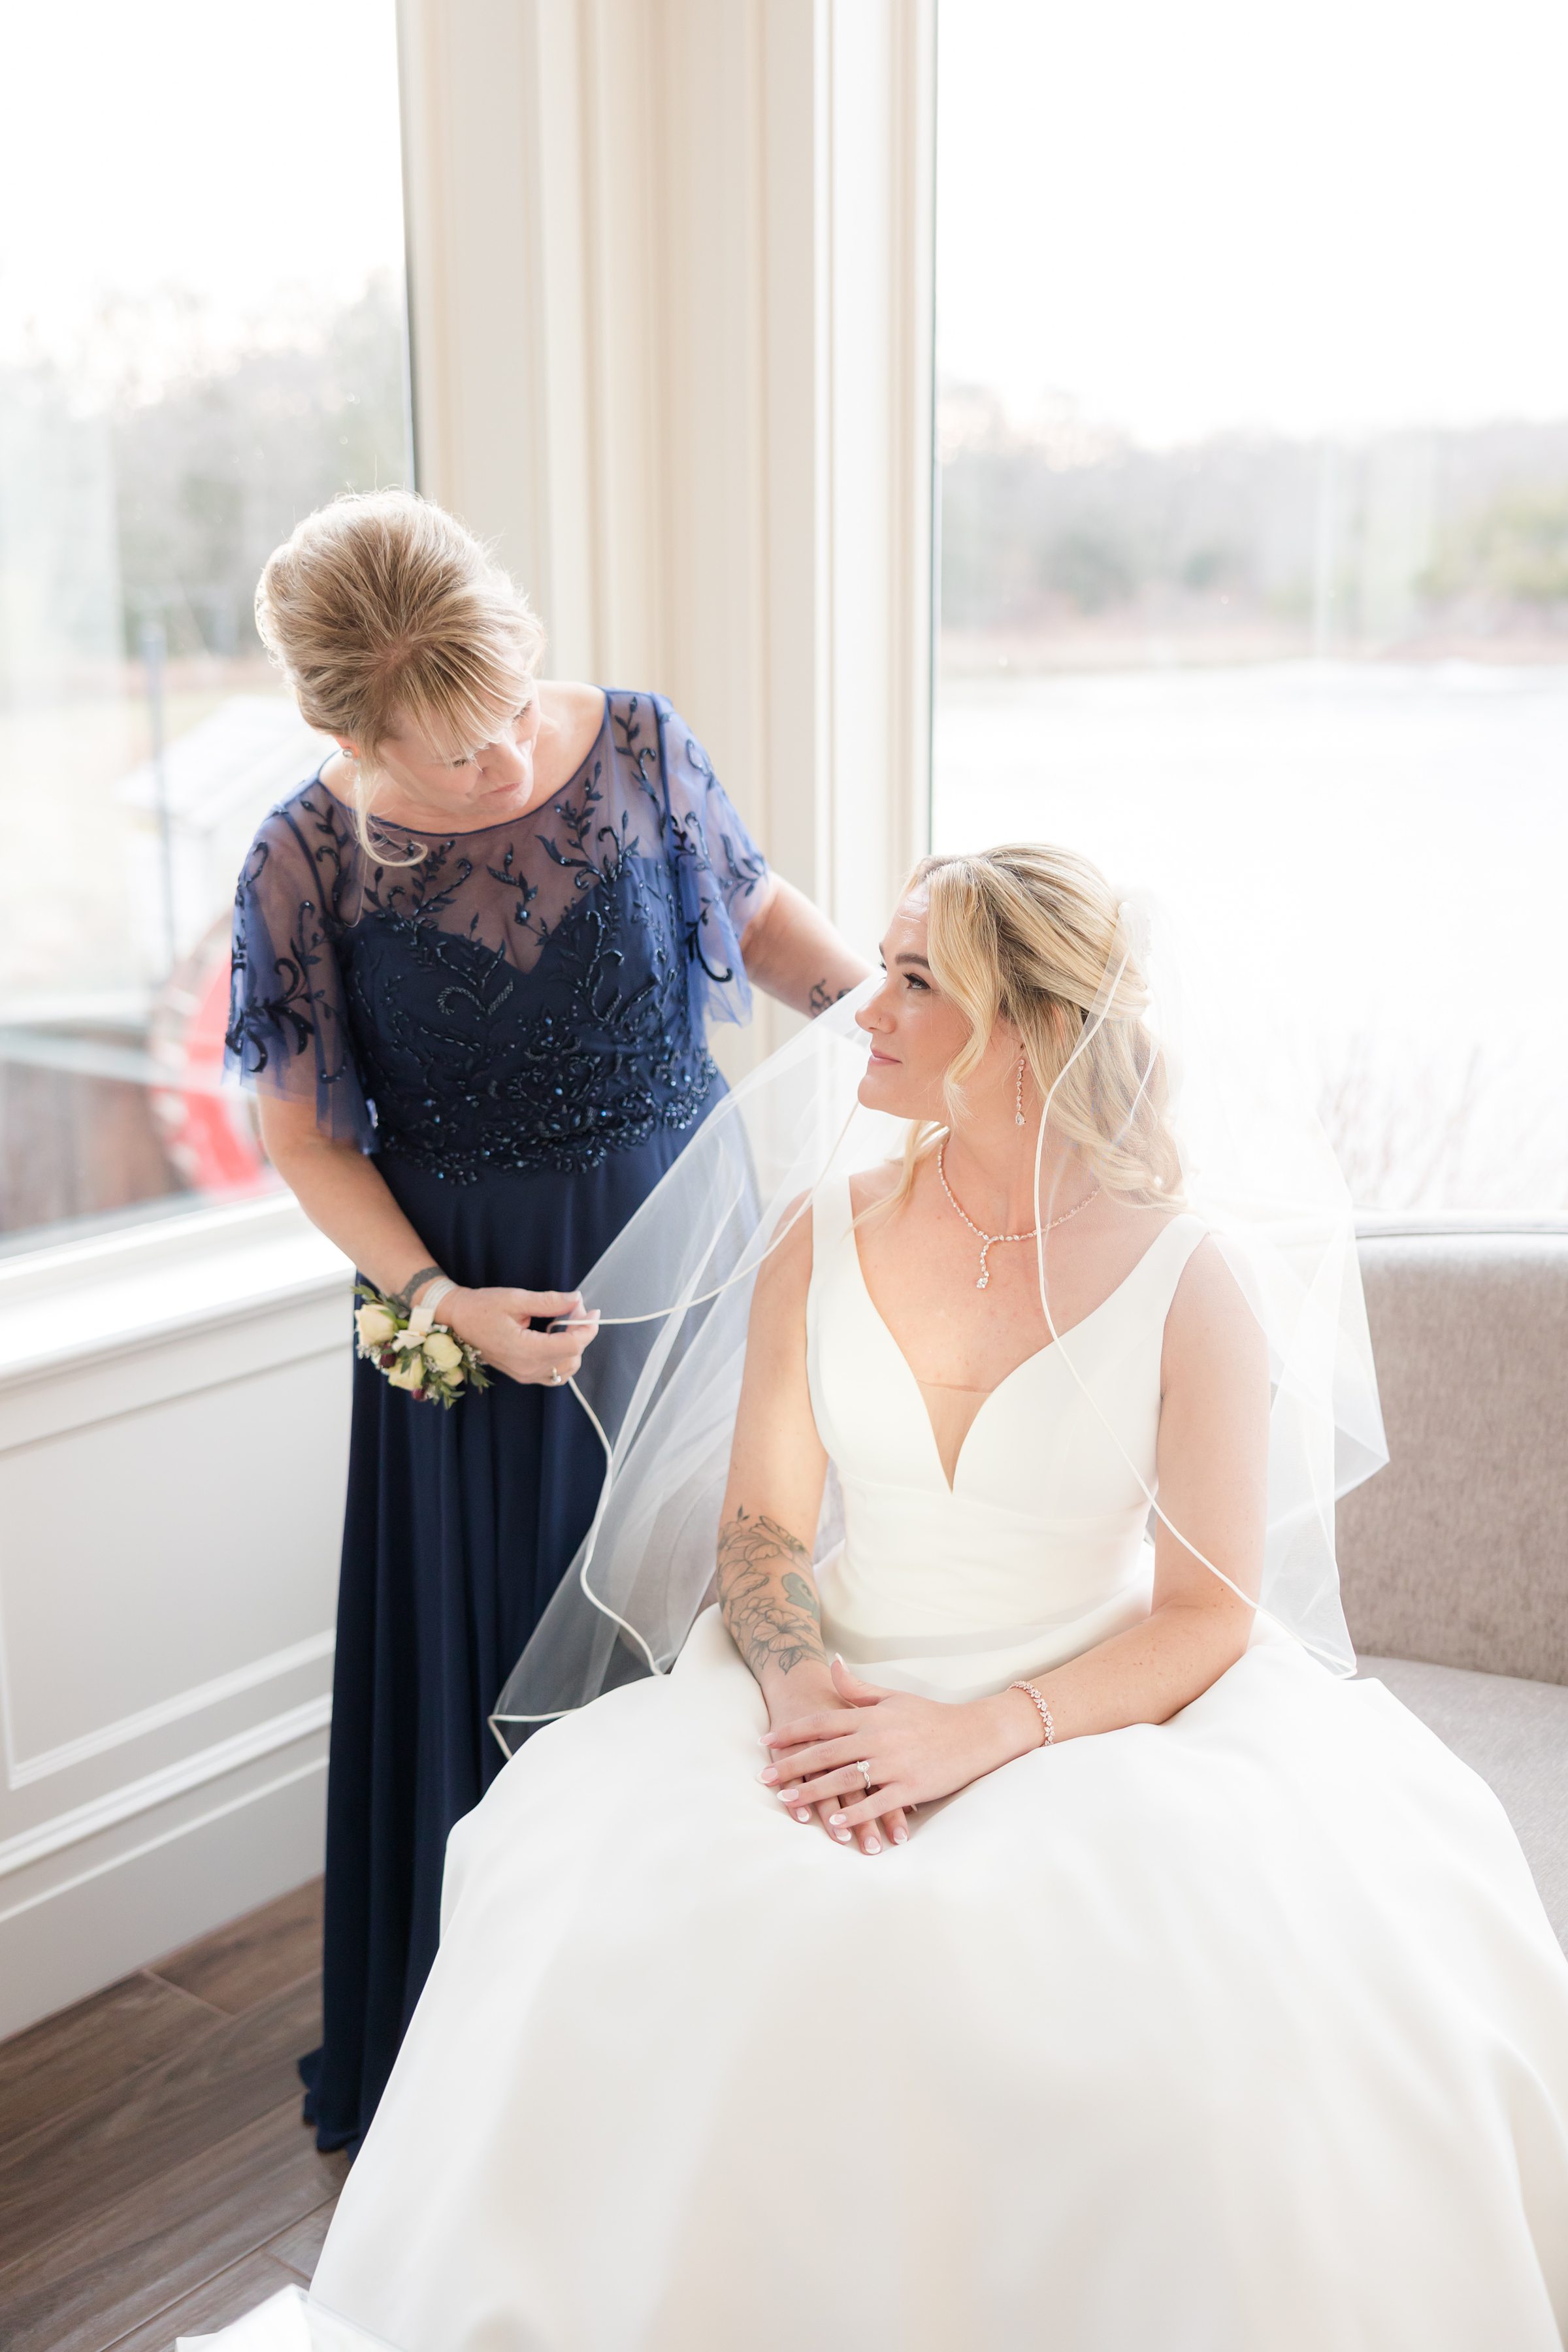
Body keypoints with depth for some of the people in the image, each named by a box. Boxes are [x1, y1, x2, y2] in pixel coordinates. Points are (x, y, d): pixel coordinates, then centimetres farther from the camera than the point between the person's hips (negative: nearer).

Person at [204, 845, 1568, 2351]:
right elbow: (762, 1523, 5)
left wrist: (987, 1733, -21)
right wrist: (798, 1688, -16)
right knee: (624, 1920, -26)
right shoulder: (825, 1238, 2)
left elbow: (1214, 1607, -8)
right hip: (844, 1695, 2)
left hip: (1102, 1721, -2)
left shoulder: (1191, 1278, -8)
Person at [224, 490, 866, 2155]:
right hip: (483, 1299, -2)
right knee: (497, 1656, 8)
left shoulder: (639, 748, -8)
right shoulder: (307, 863, -13)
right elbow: (303, 1132, -6)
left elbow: (753, 909, 9)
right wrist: (440, 1303, -15)